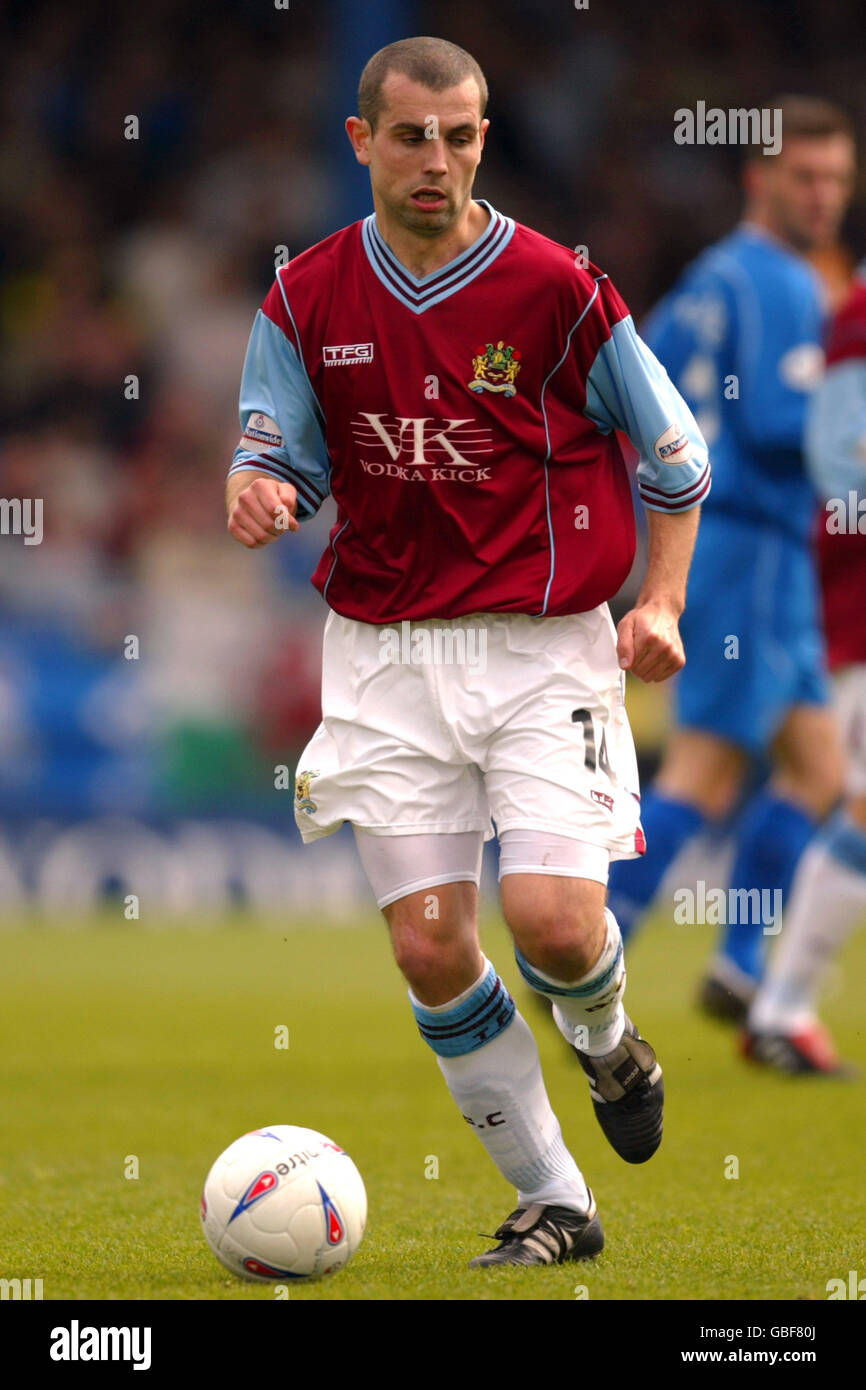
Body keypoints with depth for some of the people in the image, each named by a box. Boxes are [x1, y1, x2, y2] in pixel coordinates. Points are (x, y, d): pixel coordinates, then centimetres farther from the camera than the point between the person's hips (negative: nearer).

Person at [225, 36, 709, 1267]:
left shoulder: (554, 288, -6)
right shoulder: (307, 301, 2)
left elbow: (675, 451, 4)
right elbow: (277, 457, 7)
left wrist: (660, 604, -7)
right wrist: (257, 495, -17)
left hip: (543, 646, -3)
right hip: (383, 651, 3)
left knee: (553, 920, -17)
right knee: (430, 949, -2)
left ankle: (605, 1039, 21)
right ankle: (553, 1204, 13)